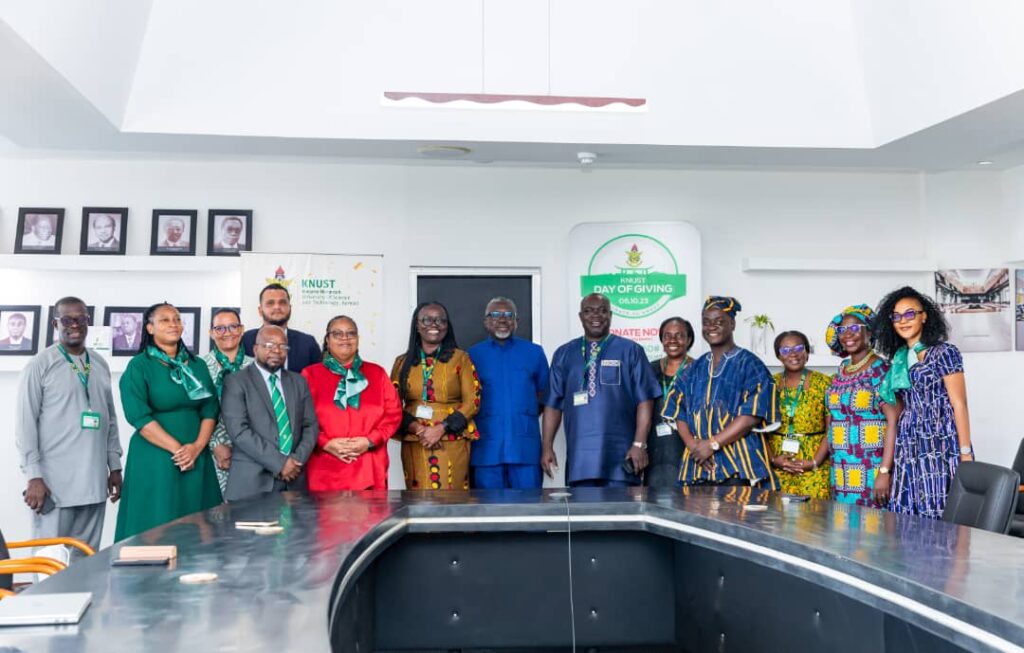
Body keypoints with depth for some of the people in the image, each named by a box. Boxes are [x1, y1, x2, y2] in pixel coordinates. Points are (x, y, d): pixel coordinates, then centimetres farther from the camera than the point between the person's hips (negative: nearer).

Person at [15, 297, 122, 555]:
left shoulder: (100, 364, 13)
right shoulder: (40, 365, -3)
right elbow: (25, 424, -6)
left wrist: (115, 466, 13)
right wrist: (34, 476, -12)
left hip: (94, 482, 5)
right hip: (53, 483, -5)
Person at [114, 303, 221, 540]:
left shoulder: (197, 365, 11)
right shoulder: (139, 366, -1)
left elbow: (210, 409, 7)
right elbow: (139, 416, -10)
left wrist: (196, 447, -9)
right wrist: (177, 449, -14)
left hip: (196, 458, 4)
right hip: (155, 458, -4)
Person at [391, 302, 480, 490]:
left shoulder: (460, 358, 5)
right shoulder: (403, 362, 11)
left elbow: (473, 401, -1)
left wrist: (441, 429, -11)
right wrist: (418, 429, -10)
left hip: (452, 444, -2)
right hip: (414, 445, 2)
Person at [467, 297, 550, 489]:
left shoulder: (534, 352, 10)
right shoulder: (473, 355, 7)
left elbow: (544, 392, 17)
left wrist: (528, 415, 6)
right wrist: (481, 421, 3)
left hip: (526, 445, 0)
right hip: (487, 446, 0)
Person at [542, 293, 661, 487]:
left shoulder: (630, 350, 5)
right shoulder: (564, 354, 13)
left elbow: (645, 401, 0)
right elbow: (553, 403, 12)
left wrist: (639, 444, -8)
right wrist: (547, 447, 5)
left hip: (620, 458, -2)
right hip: (579, 458, 2)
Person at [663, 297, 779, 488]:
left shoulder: (749, 365, 1)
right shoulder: (696, 368, 16)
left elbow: (752, 415, -10)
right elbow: (680, 413, 10)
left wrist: (712, 444, -14)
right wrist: (694, 446, -8)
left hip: (738, 466, -4)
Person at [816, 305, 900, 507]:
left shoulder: (880, 369, -7)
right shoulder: (842, 371, 12)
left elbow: (893, 422, -14)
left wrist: (884, 472, -20)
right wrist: (814, 461, 12)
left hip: (870, 473, -6)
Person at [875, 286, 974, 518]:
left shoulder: (944, 352, -1)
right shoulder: (898, 360, 14)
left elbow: (959, 404, -6)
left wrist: (965, 452, -11)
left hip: (940, 445, -5)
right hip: (908, 450, 5)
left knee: (942, 514, -6)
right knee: (909, 515, 2)